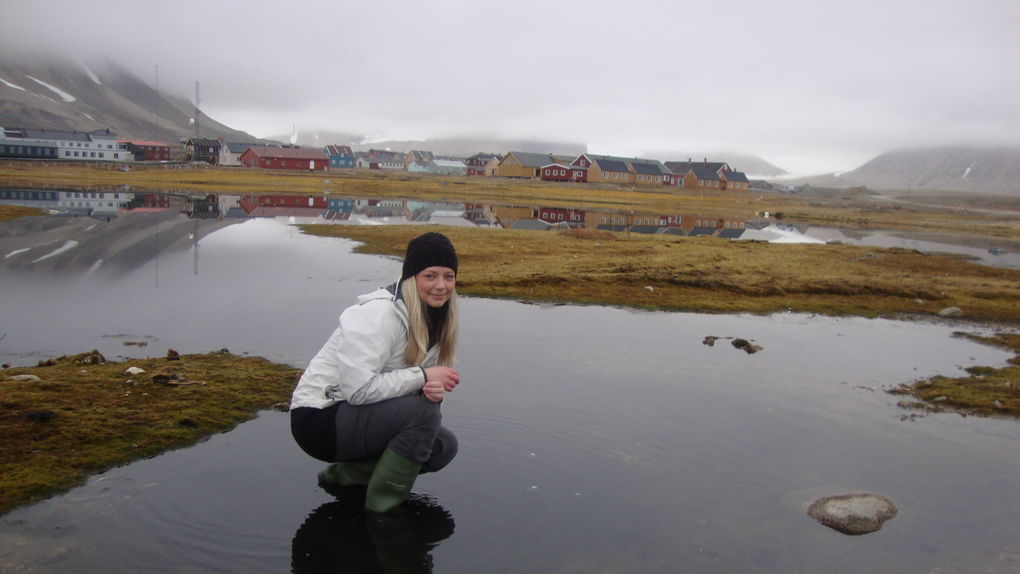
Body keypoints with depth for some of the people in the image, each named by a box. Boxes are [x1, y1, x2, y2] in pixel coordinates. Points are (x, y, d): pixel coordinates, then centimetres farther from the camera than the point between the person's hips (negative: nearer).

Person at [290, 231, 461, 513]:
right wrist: (422, 376, -25)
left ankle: (344, 474, 7)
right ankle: (382, 510, -13)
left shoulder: (435, 316, 4)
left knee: (444, 446, -4)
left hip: (356, 415, 9)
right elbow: (358, 388, -29)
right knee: (422, 412, -28)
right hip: (319, 419, -9)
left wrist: (433, 389, -18)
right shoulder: (379, 315, -23)